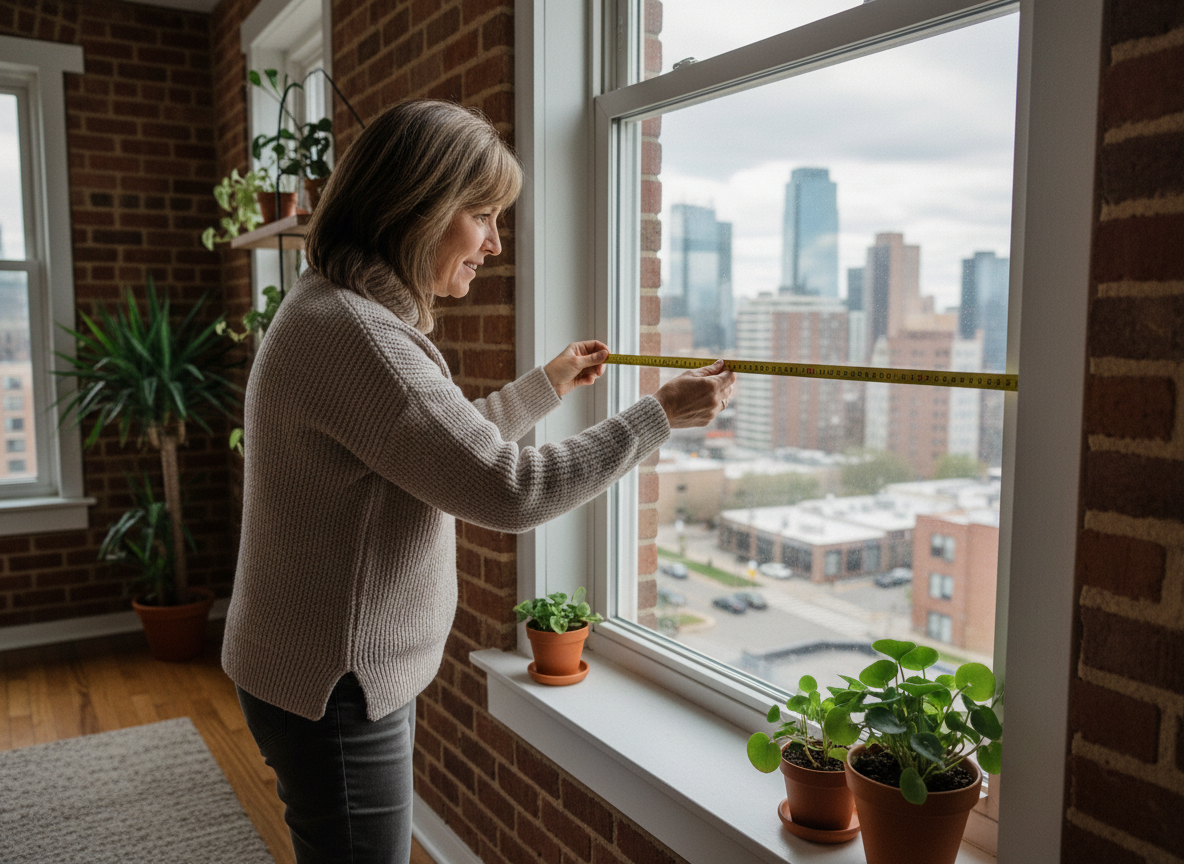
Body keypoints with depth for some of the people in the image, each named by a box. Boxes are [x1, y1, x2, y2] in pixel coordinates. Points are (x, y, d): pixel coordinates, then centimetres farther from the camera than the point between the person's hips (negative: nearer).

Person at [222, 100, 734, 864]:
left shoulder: (353, 316, 9)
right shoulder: (350, 332, -25)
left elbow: (454, 444, 20)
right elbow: (509, 490, -26)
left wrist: (548, 385, 18)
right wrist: (660, 416, -16)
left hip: (361, 677, 10)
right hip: (334, 695, -10)